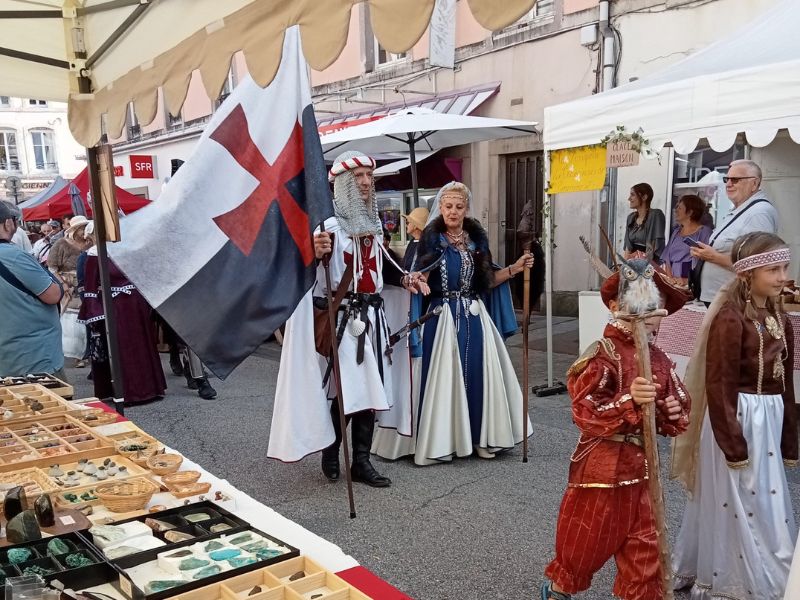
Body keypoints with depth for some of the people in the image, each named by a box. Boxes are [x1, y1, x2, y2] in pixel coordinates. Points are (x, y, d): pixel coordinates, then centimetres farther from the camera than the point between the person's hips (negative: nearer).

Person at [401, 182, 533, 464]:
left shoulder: (477, 237, 9)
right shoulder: (433, 239, -5)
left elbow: (486, 281, 14)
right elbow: (422, 281, -14)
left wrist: (514, 269, 7)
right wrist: (415, 281, -36)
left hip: (475, 316, 4)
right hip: (445, 317, -4)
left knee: (478, 374, 6)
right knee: (446, 375, -3)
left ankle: (480, 436, 19)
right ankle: (442, 440, 7)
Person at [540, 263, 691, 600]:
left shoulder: (660, 360, 4)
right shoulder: (602, 354, -17)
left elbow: (676, 419, 13)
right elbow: (585, 414, -25)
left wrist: (675, 414, -10)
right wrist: (629, 399, -37)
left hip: (643, 467, 6)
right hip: (602, 468, -5)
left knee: (645, 549, 12)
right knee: (586, 542, 13)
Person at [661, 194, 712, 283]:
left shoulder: (704, 231, -1)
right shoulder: (676, 230, 17)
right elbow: (666, 256, 12)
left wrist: (688, 280, -18)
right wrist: (669, 277, -4)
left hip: (690, 282, -5)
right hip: (673, 281, 5)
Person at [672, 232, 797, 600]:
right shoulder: (730, 318, -17)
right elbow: (719, 387, -17)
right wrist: (733, 444, -16)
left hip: (770, 420, 8)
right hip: (737, 419, -8)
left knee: (767, 508, 18)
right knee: (737, 508, 5)